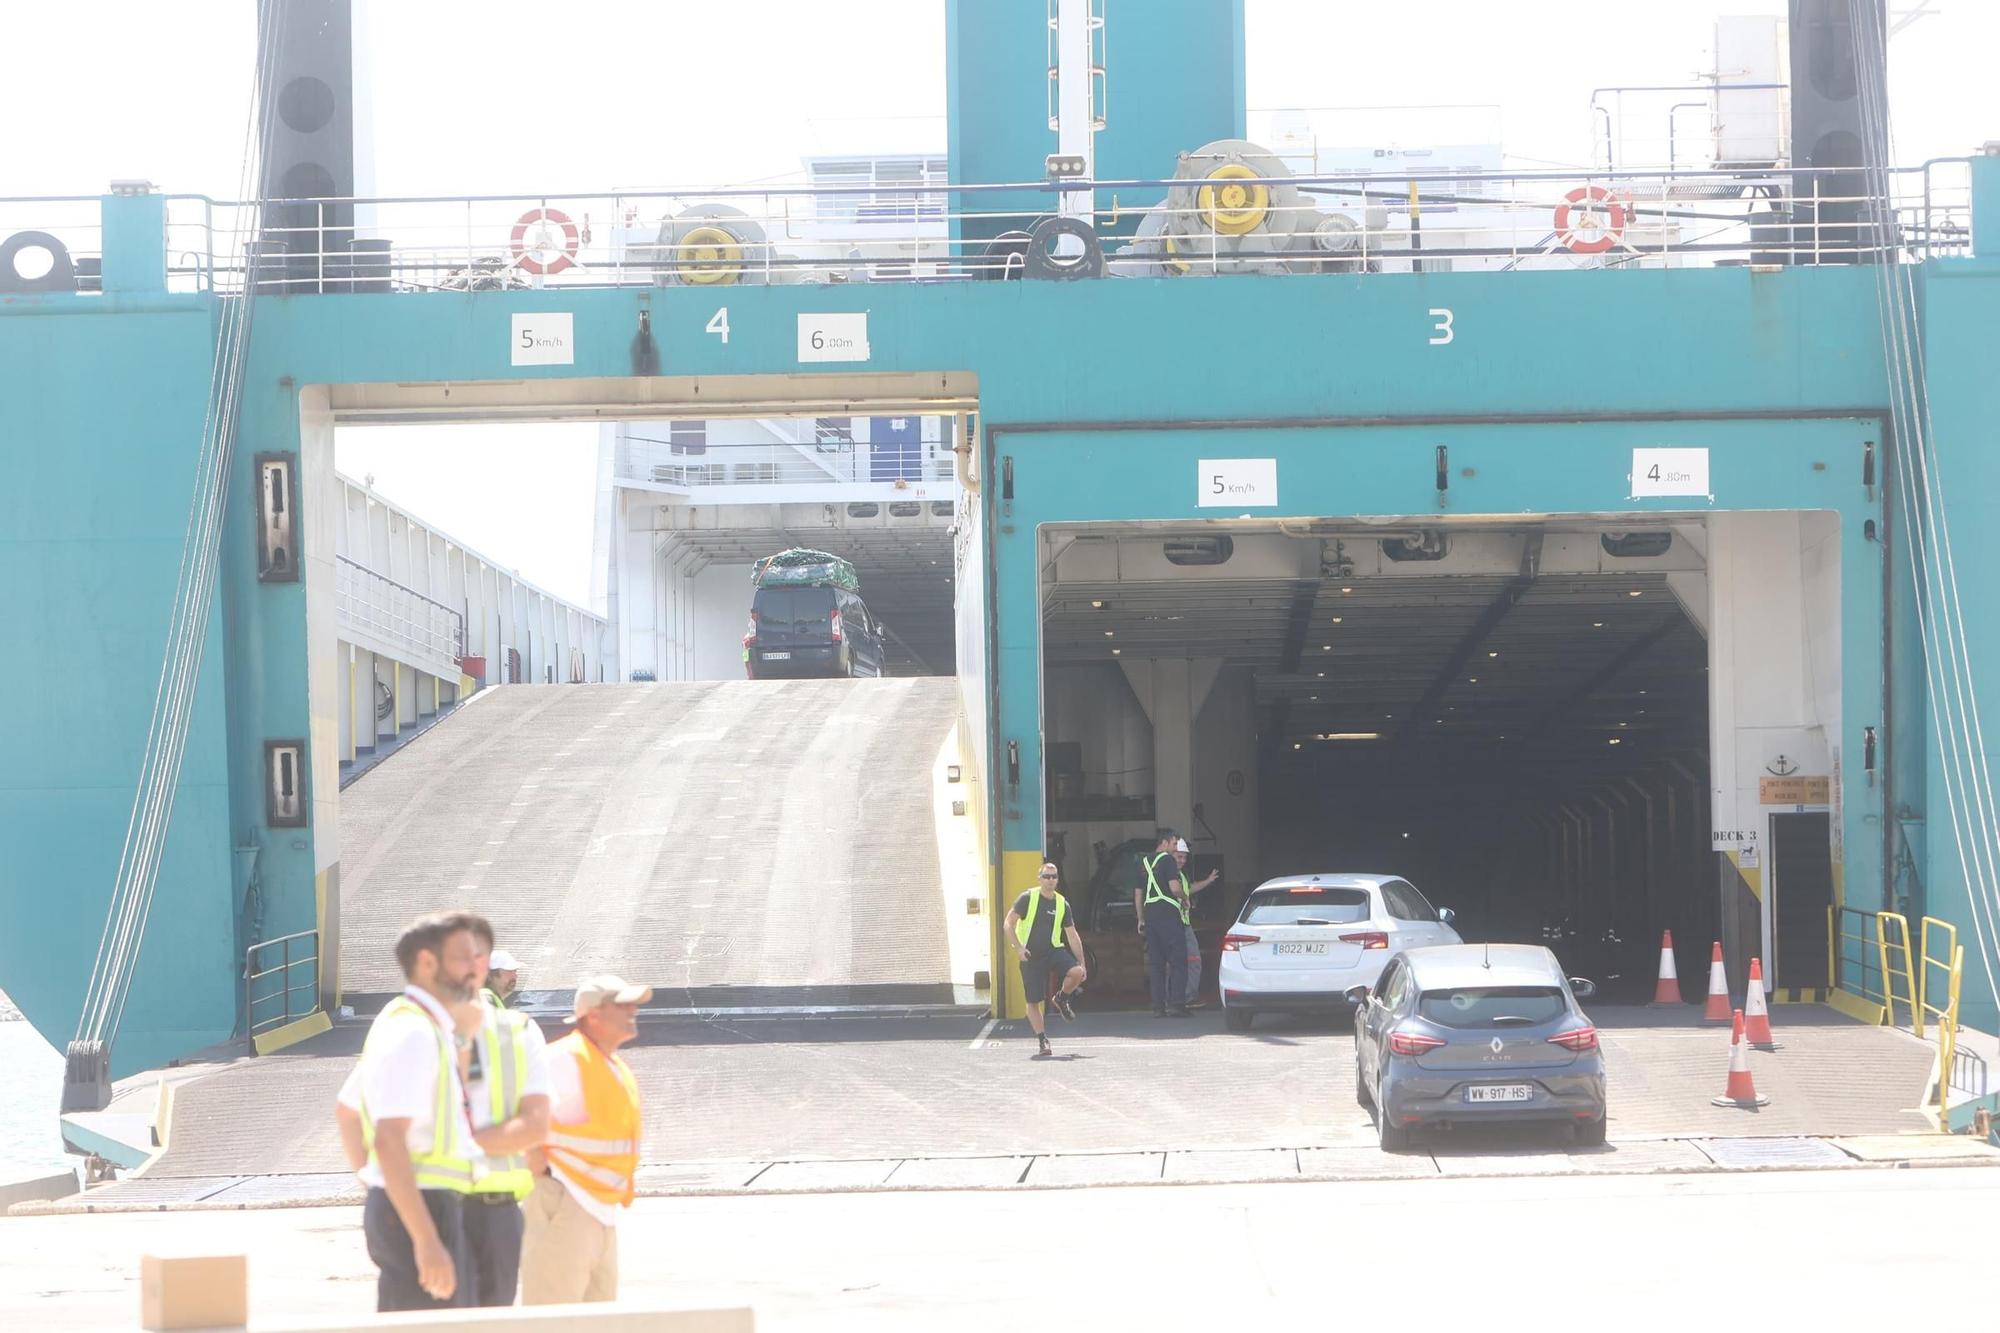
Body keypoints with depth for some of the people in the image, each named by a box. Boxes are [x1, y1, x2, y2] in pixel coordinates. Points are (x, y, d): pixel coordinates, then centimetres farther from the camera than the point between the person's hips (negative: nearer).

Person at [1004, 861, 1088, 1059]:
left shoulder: (1062, 904, 5)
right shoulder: (1028, 898, -5)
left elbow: (1072, 935, 9)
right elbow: (1009, 923, -4)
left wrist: (1081, 963, 7)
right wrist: (1018, 947, -15)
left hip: (1054, 950, 2)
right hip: (1031, 955, -2)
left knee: (1076, 972, -25)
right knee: (1033, 1002, -4)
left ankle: (1061, 999, 6)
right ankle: (1042, 1041, 9)